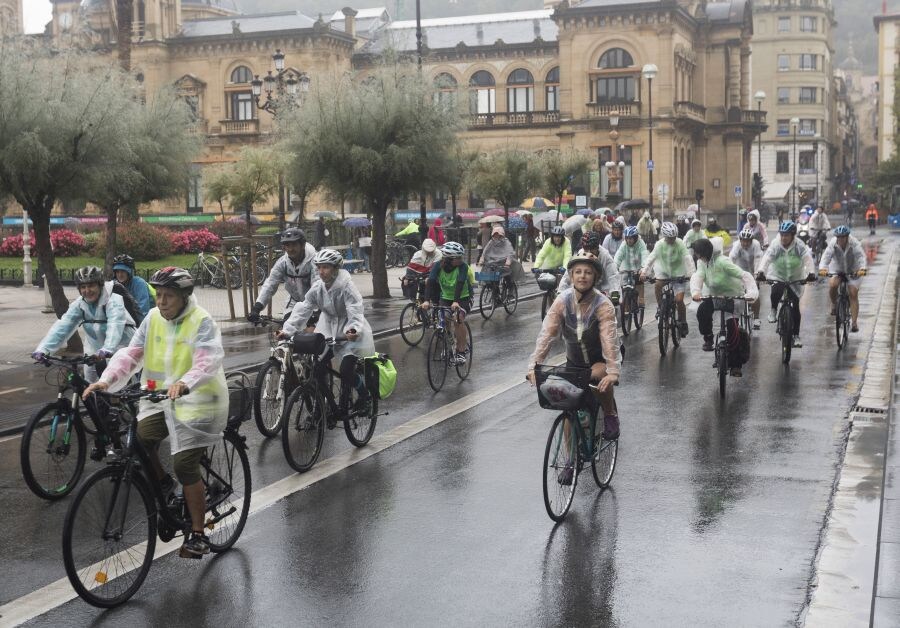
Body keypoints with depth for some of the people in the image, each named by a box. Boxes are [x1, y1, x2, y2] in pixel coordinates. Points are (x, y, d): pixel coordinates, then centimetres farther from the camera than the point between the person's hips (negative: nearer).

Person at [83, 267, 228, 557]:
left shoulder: (202, 322, -13)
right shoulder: (153, 319, 3)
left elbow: (209, 360, -28)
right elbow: (131, 354, -3)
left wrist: (185, 383, -48)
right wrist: (107, 380, -20)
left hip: (196, 402, -5)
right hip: (160, 399, 5)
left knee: (186, 466, -10)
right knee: (140, 439, -20)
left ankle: (198, 535, 5)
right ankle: (163, 484, 12)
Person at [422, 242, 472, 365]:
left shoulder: (462, 267, -23)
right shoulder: (438, 266, -17)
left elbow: (460, 284, -36)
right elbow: (430, 282, -26)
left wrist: (456, 301, -50)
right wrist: (427, 301, -41)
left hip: (463, 298, -4)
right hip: (445, 297, 4)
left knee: (458, 319, -27)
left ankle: (462, 351, -15)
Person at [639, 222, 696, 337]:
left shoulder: (680, 244, -19)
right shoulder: (660, 244, -14)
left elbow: (688, 259, -26)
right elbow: (651, 258, -17)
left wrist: (691, 274, -39)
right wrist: (644, 271, -29)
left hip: (678, 273, -2)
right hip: (664, 270, 2)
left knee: (679, 300, -9)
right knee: (658, 285, -30)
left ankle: (683, 323, 12)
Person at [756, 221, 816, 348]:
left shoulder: (800, 246, -14)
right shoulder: (775, 246, -14)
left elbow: (808, 259, -26)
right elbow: (766, 259, -26)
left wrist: (810, 273, -44)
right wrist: (761, 271, -44)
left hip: (795, 280, 1)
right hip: (777, 276, -1)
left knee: (795, 307, -2)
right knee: (776, 292, -34)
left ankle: (796, 336, 9)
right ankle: (773, 309, -1)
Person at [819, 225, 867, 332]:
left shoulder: (855, 244, -24)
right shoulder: (833, 243, -21)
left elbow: (861, 257, -36)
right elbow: (826, 256, -32)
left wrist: (863, 269, -56)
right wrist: (822, 268, -52)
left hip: (853, 271, -1)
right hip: (837, 269, 1)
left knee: (853, 294, -10)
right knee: (832, 285, -27)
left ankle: (854, 322, -7)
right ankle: (834, 304, 4)